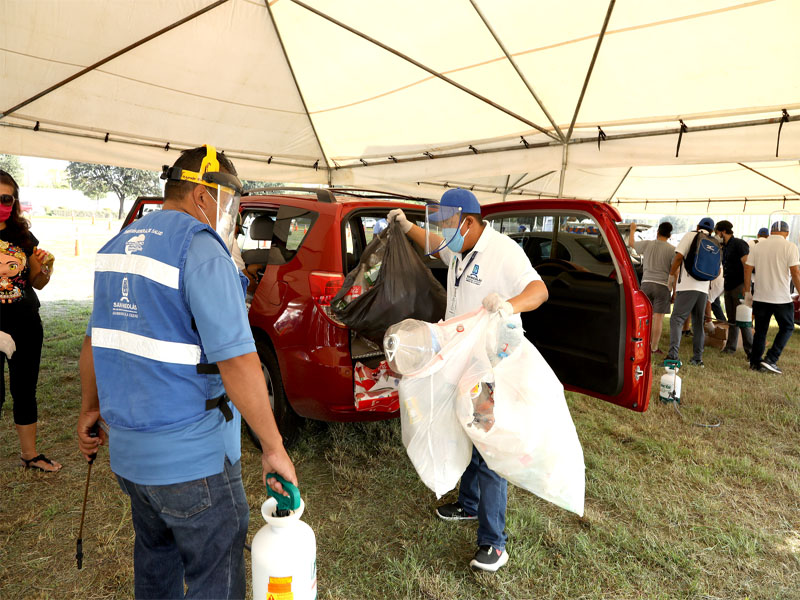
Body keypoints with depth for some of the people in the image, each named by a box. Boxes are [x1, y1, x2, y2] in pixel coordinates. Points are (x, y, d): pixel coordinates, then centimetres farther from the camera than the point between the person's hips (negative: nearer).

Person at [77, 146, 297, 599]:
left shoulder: (119, 244, 9)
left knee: (155, 558, 28)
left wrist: (90, 407, 29)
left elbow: (97, 339, 17)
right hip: (192, 459, -8)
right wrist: (274, 449, -19)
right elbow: (236, 361, -25)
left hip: (127, 452, 9)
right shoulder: (201, 249, -19)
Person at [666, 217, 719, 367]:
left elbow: (679, 257, -10)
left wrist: (671, 275, -1)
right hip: (704, 288, 5)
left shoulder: (691, 235, 2)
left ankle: (673, 354, -22)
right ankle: (697, 358, 15)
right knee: (698, 323, 12)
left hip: (688, 286, -5)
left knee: (677, 319, -8)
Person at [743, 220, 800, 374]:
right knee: (787, 328, 12)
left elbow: (747, 269, 5)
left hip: (760, 297, 4)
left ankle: (755, 362, 15)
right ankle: (770, 360, 2)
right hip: (781, 298, -4)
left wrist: (747, 292, 12)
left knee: (760, 330, 12)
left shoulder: (759, 246, 6)